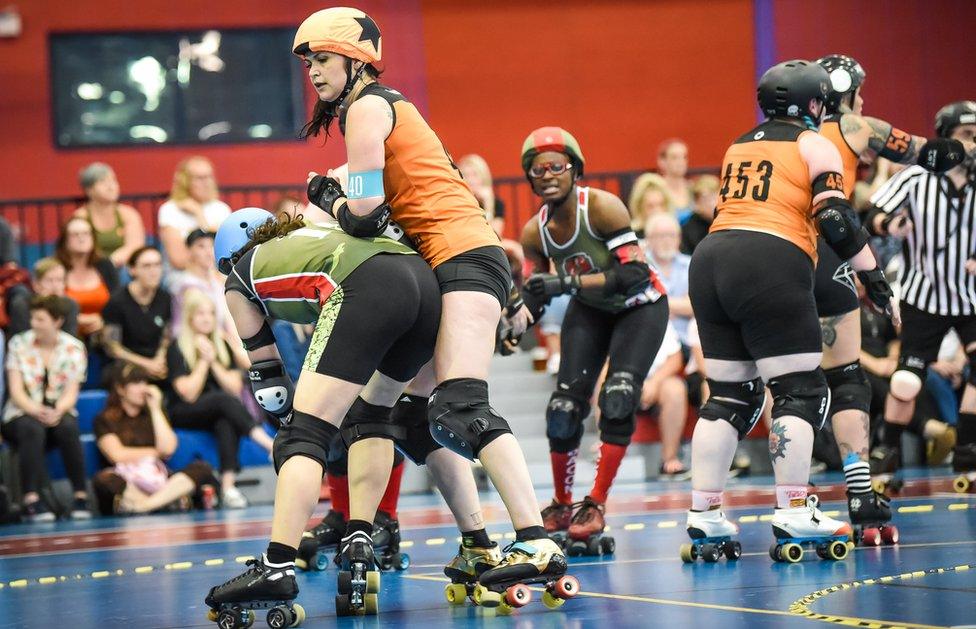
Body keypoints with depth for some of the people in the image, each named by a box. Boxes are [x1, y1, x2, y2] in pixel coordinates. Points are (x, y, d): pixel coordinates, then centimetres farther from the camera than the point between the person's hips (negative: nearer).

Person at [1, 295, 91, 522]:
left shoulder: (74, 348, 3)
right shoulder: (19, 344, 1)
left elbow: (71, 392, -2)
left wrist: (57, 411, -24)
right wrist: (37, 411, -25)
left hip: (59, 412, 1)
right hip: (23, 414, -1)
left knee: (68, 427, -34)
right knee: (32, 428, -36)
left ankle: (81, 496, -30)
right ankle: (31, 500, -43)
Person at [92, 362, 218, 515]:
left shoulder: (154, 413, 22)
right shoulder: (105, 420, 11)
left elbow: (167, 449, 4)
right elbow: (118, 455, -5)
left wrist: (155, 409, 4)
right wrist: (155, 452, 5)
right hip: (125, 483, -4)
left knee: (202, 468, -24)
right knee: (102, 480, -38)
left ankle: (145, 504, -43)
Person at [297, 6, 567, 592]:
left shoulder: (367, 106, -5)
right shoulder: (390, 106, 24)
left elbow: (364, 215, -15)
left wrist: (327, 196, 8)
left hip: (462, 258, -10)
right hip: (469, 260, 10)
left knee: (462, 410, -22)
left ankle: (538, 542, -31)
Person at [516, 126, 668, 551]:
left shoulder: (602, 207, -28)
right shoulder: (534, 233, -13)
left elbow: (634, 274, -35)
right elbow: (535, 296, 0)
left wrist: (567, 282, -42)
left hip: (639, 307, -4)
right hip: (589, 310, 4)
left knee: (617, 400, -21)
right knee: (564, 407, -6)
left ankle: (595, 506, -11)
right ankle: (561, 506, 13)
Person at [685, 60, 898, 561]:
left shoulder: (739, 148, 24)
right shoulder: (814, 146, 4)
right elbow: (836, 221, -7)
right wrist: (875, 280, -3)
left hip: (710, 259, 7)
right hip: (771, 266, -7)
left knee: (729, 396, 11)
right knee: (801, 391, -1)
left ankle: (703, 515, 7)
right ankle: (793, 515, -8)